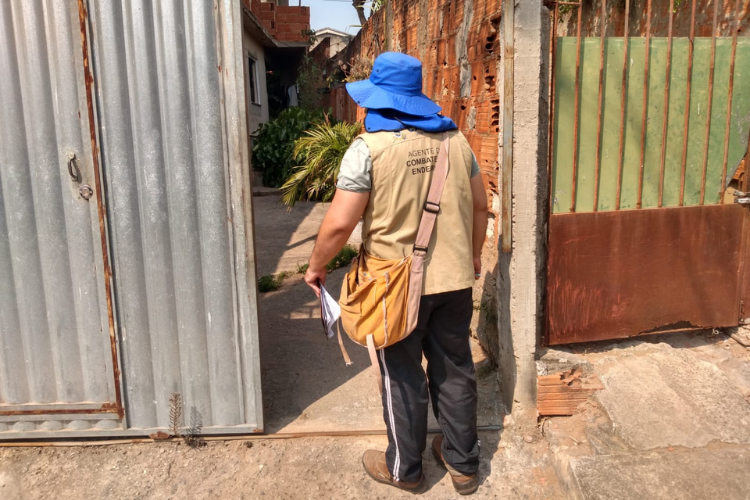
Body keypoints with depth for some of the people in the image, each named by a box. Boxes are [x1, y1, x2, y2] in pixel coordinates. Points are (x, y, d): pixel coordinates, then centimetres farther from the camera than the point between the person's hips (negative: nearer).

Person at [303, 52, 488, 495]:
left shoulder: (369, 148, -14)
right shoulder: (455, 138, 3)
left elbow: (340, 224, -17)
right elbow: (480, 205, 9)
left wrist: (316, 266, 0)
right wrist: (474, 255, 24)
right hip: (454, 277, 5)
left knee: (403, 378, 12)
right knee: (455, 370, 17)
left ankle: (405, 468, 30)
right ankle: (463, 463, 34)